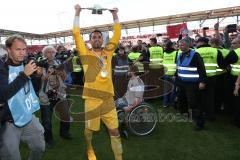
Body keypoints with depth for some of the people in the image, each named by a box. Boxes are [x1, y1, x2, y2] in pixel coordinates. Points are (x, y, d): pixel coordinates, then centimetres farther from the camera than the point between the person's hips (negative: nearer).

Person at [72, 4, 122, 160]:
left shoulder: (108, 52, 10)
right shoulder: (86, 53, 2)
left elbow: (117, 35, 12)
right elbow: (76, 33, -3)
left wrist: (115, 15, 13)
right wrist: (78, 12, 2)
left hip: (108, 97, 3)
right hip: (92, 98, -2)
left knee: (114, 131, 9)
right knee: (90, 129, 17)